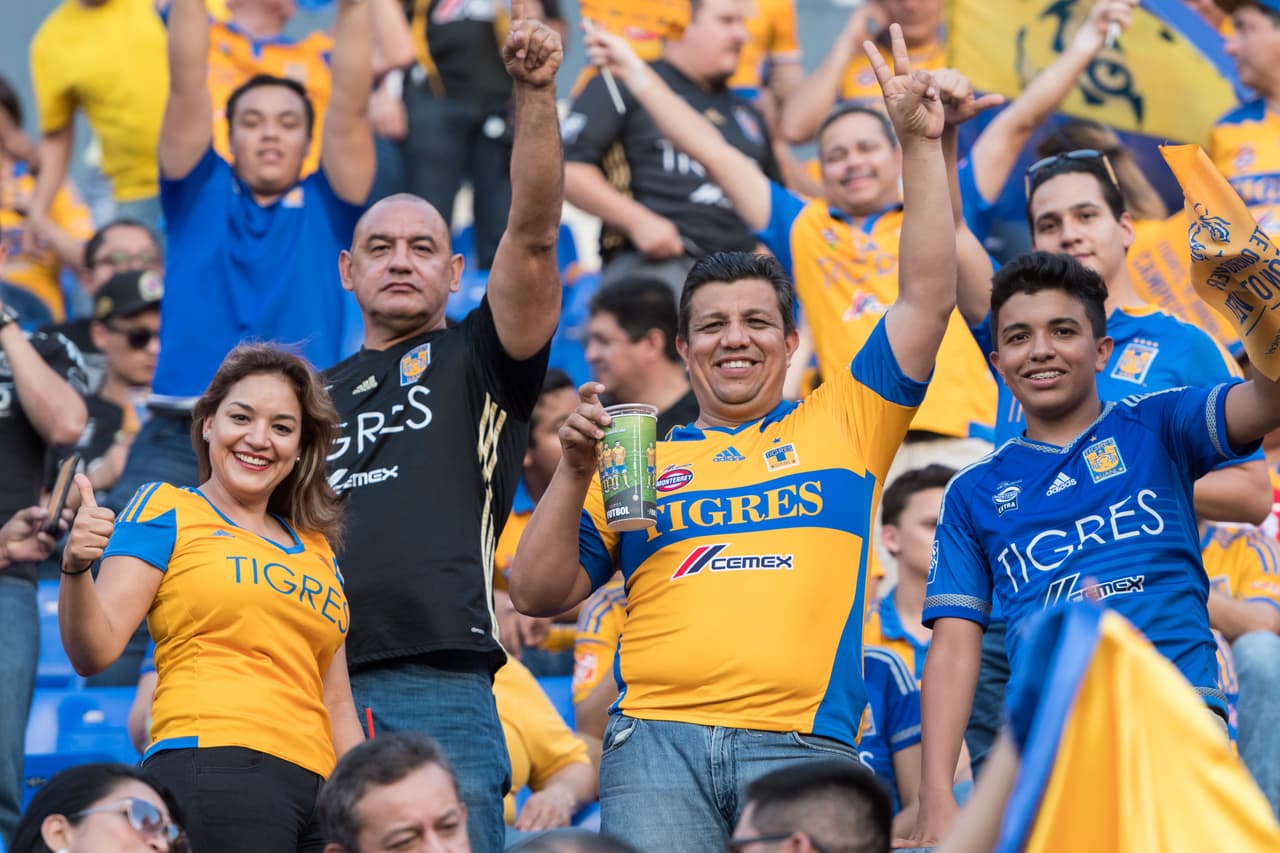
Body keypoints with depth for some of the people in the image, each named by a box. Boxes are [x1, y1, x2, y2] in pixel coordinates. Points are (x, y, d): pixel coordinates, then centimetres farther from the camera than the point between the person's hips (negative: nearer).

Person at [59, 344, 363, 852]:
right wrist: (76, 569, -20)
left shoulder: (316, 548, 25)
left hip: (315, 790, 6)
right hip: (211, 766, -6)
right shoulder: (166, 510, 9)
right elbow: (94, 652, -1)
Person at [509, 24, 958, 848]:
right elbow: (538, 593, 15)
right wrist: (576, 473, 2)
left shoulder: (842, 423, 20)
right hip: (656, 741, 1)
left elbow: (929, 297, 14)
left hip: (800, 745, 0)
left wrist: (921, 142, 10)